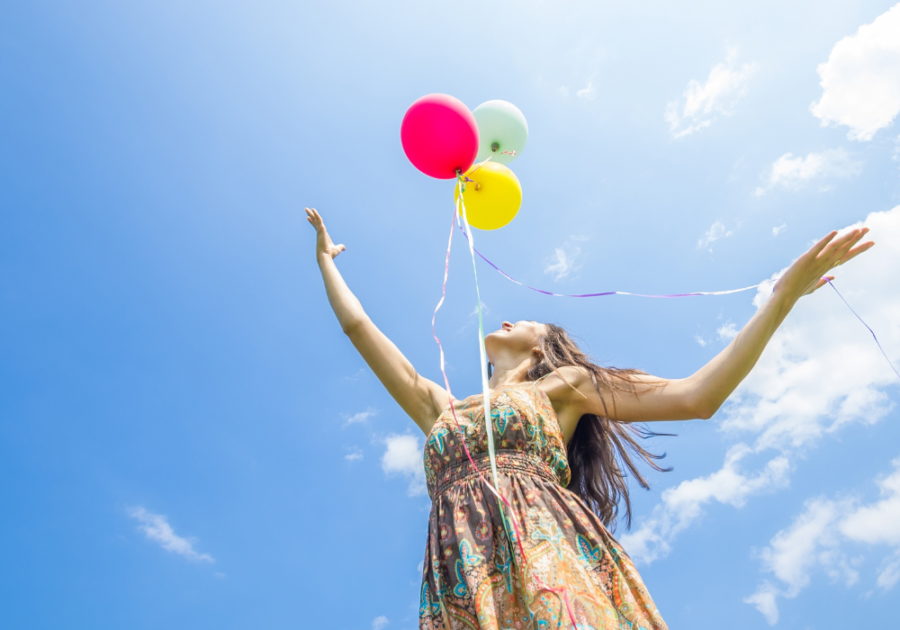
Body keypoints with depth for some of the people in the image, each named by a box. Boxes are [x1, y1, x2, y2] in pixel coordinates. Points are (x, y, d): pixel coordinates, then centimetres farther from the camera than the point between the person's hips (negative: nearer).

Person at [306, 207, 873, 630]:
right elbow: (358, 326, 35)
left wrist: (785, 294, 9)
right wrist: (326, 260, 46)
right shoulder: (438, 406, 30)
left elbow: (696, 396, 12)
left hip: (545, 554, -3)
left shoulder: (563, 385, 20)